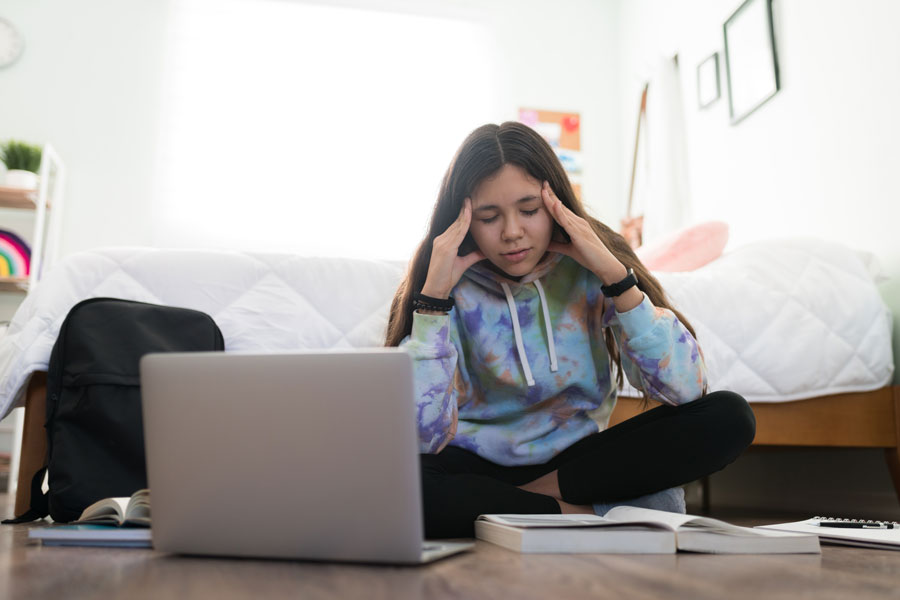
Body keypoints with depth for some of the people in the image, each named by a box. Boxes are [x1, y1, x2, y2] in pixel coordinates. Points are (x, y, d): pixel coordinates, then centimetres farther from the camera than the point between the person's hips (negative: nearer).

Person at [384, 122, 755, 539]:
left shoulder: (588, 272, -7)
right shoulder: (454, 287, -11)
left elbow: (685, 389, -17)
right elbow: (423, 436, -22)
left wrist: (614, 274, -22)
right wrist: (434, 294, -25)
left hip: (576, 458, 2)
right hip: (477, 468, -1)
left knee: (729, 417, -18)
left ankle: (545, 491, -15)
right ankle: (593, 514, -20)